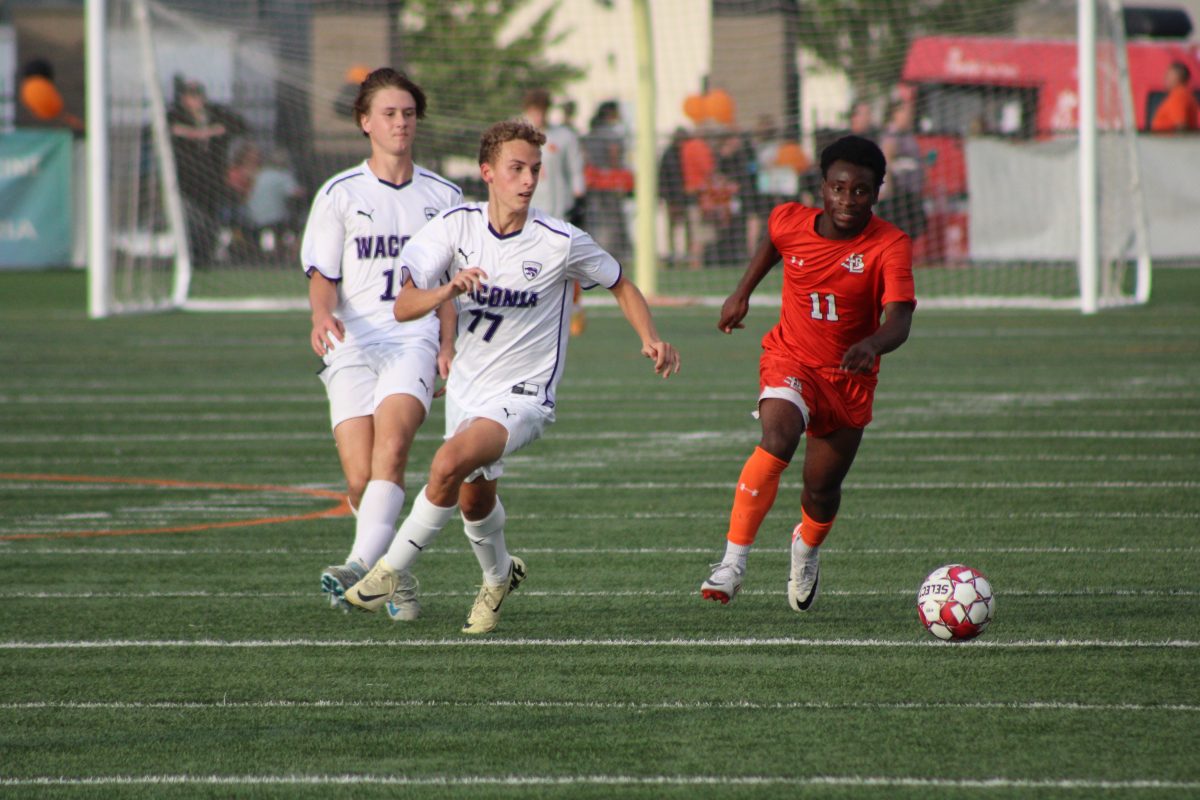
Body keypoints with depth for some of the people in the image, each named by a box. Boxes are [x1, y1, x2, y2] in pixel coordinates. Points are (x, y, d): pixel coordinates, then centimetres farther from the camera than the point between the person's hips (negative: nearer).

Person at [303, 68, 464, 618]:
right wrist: (322, 315, -16)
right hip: (351, 346, 0)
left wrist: (447, 348, 6)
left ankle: (361, 565, -39)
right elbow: (322, 275, 6)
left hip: (414, 342, 0)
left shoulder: (442, 197, 14)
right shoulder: (339, 194, 9)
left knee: (391, 446, -27)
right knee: (360, 478, -10)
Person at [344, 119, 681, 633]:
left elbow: (621, 286, 3)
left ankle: (392, 570, -12)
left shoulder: (562, 243, -14)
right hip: (465, 387, 5)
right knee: (473, 499, 17)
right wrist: (448, 291, -33)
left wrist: (651, 340, -13)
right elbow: (404, 306, -12)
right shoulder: (456, 226, -8)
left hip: (523, 394, -5)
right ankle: (499, 577, 49)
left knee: (449, 463, -28)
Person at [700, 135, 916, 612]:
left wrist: (873, 344, -53)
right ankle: (733, 561, -29)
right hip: (790, 360, 0)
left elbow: (899, 320, -32)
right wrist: (743, 293, 19)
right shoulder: (789, 222, -11)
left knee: (823, 486, 10)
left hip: (849, 378, 0)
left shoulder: (890, 246, -20)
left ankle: (807, 548, 47)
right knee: (776, 442, -29)